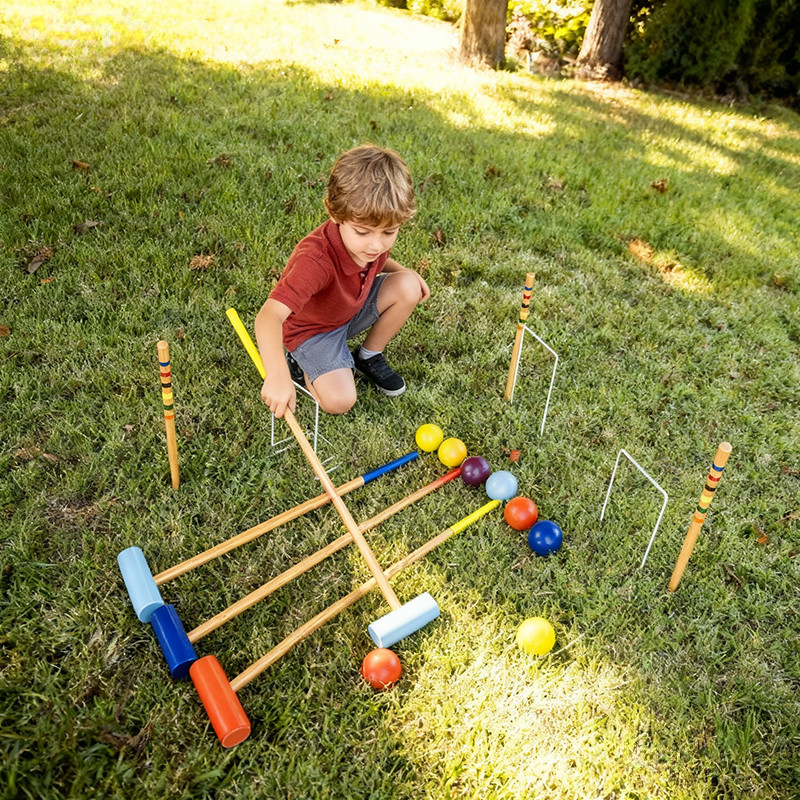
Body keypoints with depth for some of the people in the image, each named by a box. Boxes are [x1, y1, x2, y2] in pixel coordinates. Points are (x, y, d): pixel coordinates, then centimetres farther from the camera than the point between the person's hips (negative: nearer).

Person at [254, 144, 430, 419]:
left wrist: (403, 271, -9)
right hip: (310, 329, -6)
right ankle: (301, 365, 7)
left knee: (408, 287, -16)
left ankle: (369, 356, 5)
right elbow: (269, 316, -50)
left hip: (351, 308, 7)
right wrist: (277, 375, -63)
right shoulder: (316, 260, -40)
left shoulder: (375, 236, -17)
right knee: (340, 401, -25)